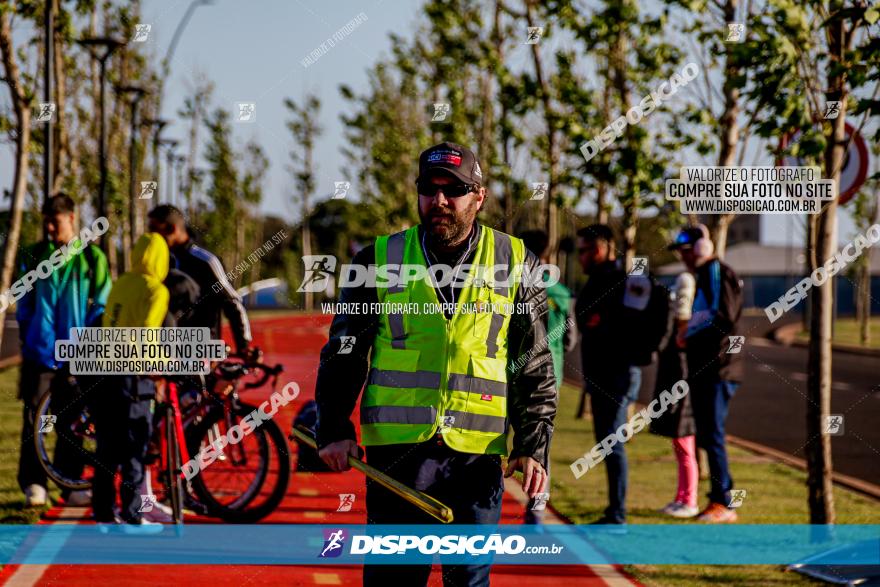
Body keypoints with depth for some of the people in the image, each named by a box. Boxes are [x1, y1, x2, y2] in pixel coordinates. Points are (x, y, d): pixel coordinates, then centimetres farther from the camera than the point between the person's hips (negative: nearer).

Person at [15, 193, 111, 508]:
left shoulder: (92, 258, 5)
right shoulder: (32, 257, 7)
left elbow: (101, 307, 6)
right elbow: (24, 306, 13)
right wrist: (27, 339, 6)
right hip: (39, 352, 1)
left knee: (71, 422, 3)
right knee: (33, 419, -2)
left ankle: (71, 485, 11)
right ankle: (33, 484, 4)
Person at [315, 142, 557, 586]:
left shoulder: (515, 265, 7)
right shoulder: (380, 260, 6)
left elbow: (535, 367, 9)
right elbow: (343, 354, 11)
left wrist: (533, 446, 0)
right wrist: (334, 429, 0)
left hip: (478, 451, 0)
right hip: (397, 448, 0)